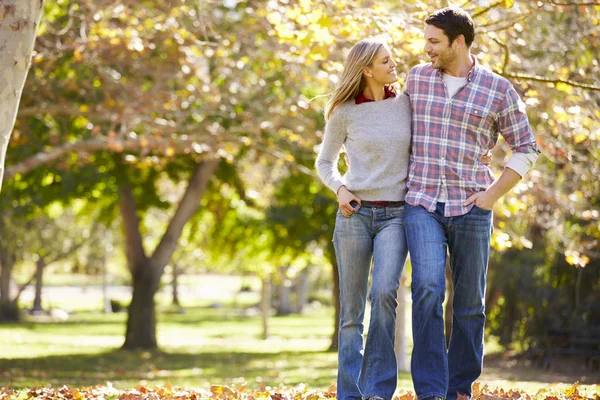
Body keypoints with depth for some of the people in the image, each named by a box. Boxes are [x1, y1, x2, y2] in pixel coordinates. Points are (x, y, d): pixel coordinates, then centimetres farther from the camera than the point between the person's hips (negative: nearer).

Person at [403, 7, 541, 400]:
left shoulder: (499, 90, 0)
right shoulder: (417, 78, 8)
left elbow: (526, 149, 5)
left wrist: (493, 194, -4)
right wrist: (403, 181, 17)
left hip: (471, 208, 0)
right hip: (422, 206, 0)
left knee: (470, 303, 5)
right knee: (427, 290, -18)